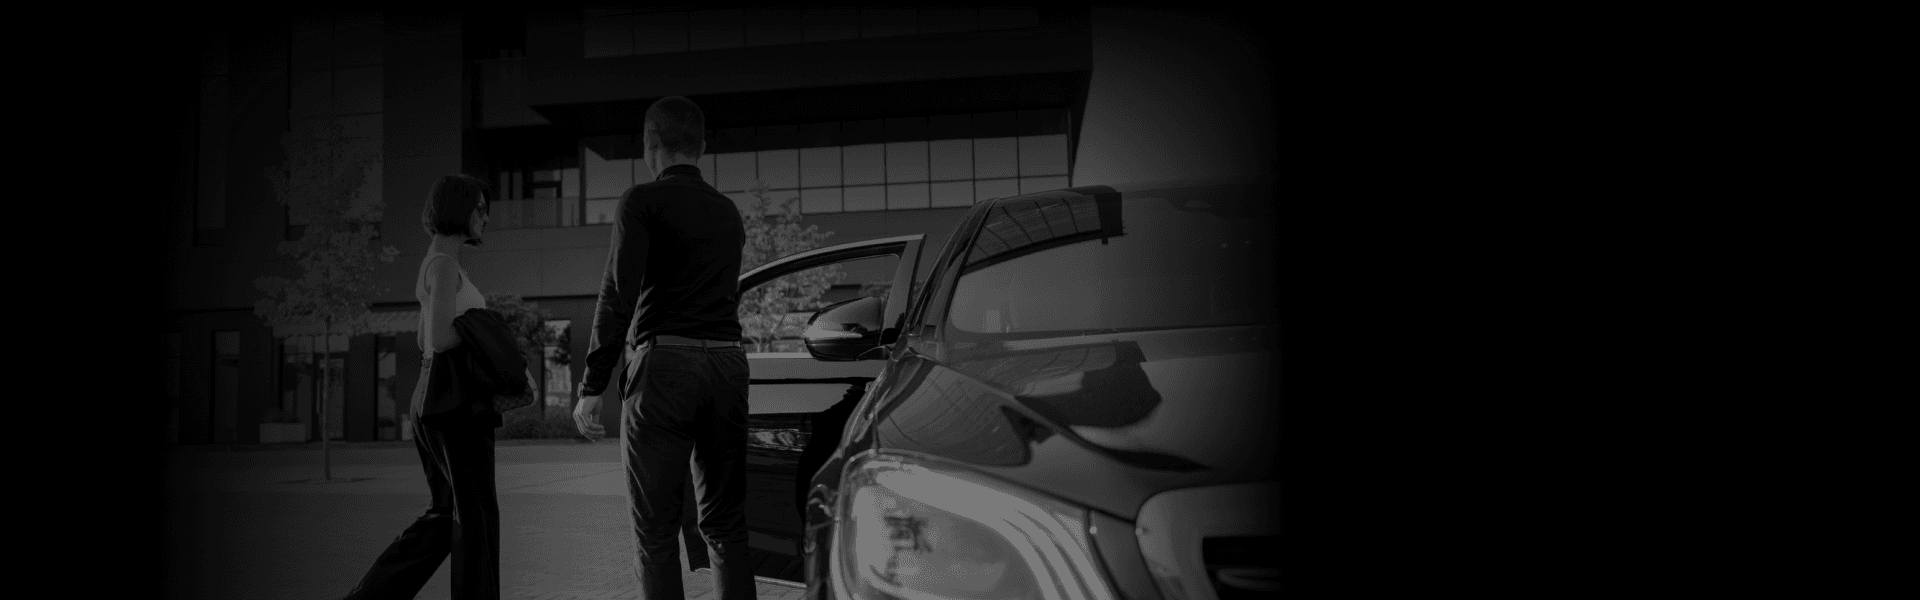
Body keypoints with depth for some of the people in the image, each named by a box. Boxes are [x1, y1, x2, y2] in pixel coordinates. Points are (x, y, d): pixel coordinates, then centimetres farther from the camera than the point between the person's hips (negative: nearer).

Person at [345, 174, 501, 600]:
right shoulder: (445, 263, -13)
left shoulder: (434, 265, 17)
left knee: (445, 516, 14)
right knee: (476, 517, -2)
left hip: (433, 401, 10)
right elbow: (441, 338, -23)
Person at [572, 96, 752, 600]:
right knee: (725, 521, 10)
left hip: (664, 362, -5)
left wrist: (591, 388, -10)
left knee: (656, 527, 0)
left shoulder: (642, 202, -1)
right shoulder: (728, 212, 18)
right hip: (726, 362, 5)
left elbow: (618, 295, -10)